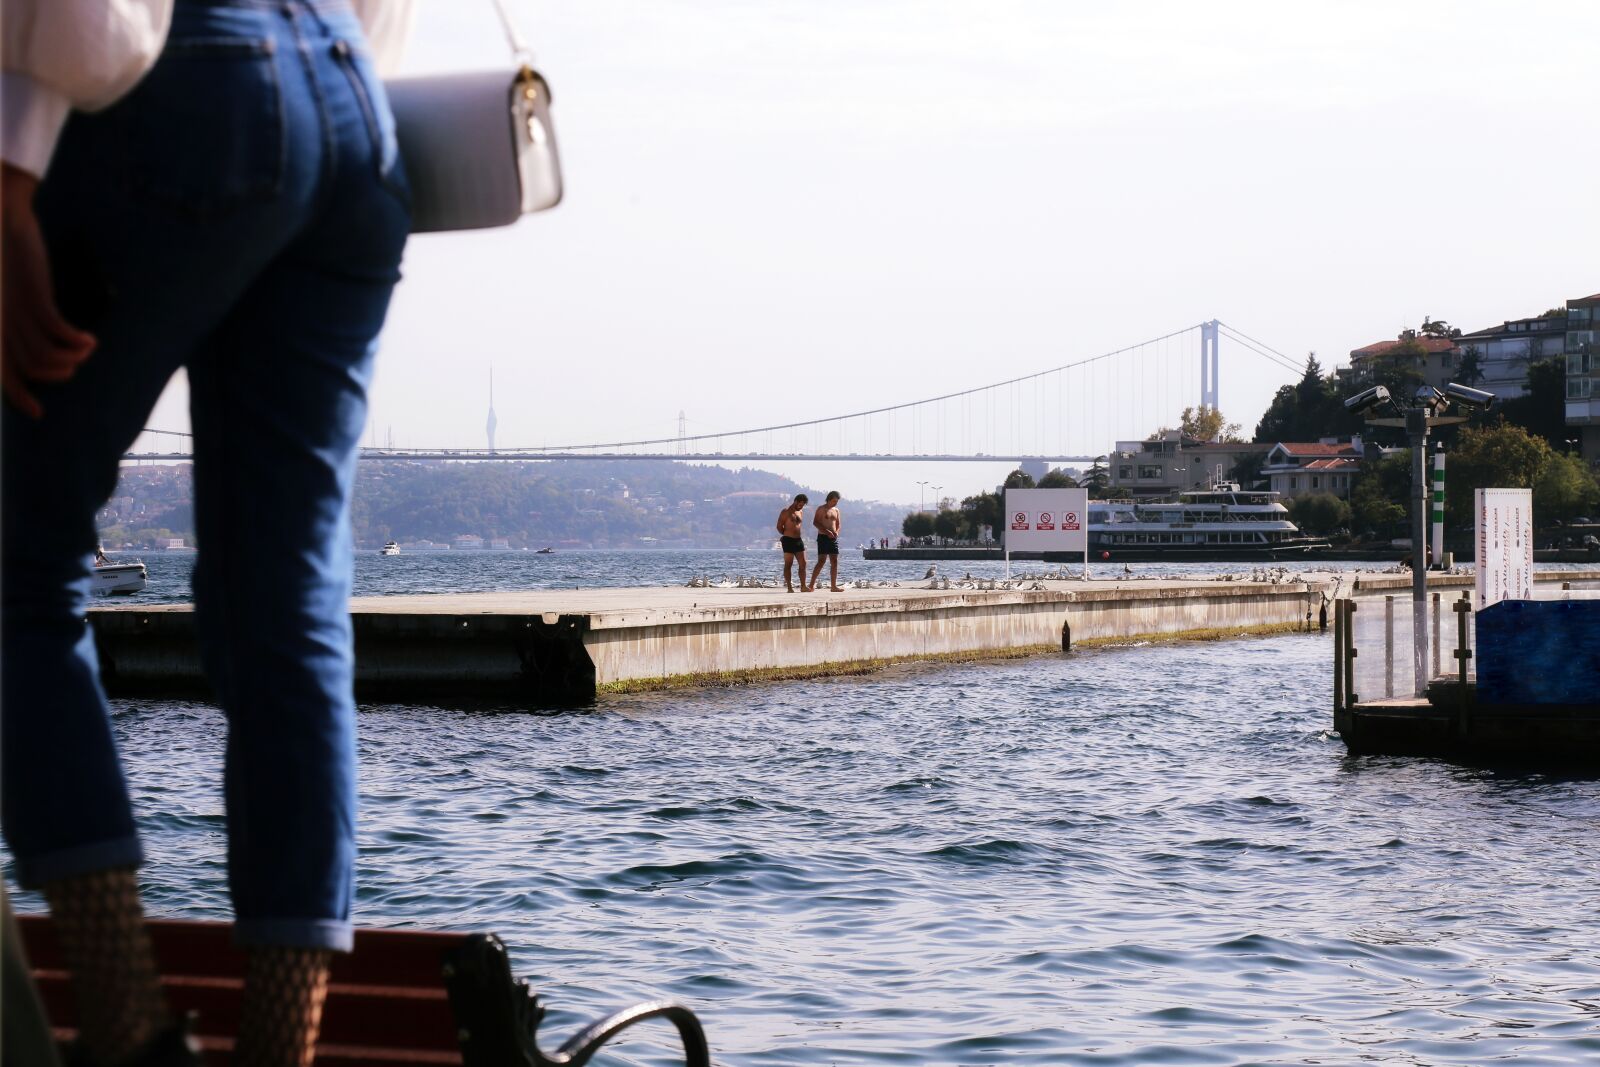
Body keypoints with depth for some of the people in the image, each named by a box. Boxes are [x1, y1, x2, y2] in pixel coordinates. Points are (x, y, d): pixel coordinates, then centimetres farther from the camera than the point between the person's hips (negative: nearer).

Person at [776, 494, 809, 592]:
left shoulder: (799, 511, 16)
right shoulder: (786, 512, -6)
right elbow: (779, 526, -6)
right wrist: (787, 534, 8)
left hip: (798, 540, 7)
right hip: (788, 540, -7)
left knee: (803, 564, 2)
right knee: (788, 564, -3)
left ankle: (803, 586, 6)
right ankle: (789, 587, -1)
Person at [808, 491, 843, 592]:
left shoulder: (836, 510, 16)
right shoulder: (821, 509, -2)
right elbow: (815, 522, -10)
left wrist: (837, 531, -3)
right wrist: (826, 531, -20)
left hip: (833, 538, 6)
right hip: (823, 537, -6)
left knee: (834, 562, 2)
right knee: (821, 561, -14)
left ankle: (833, 586, 5)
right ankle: (812, 585, -12)